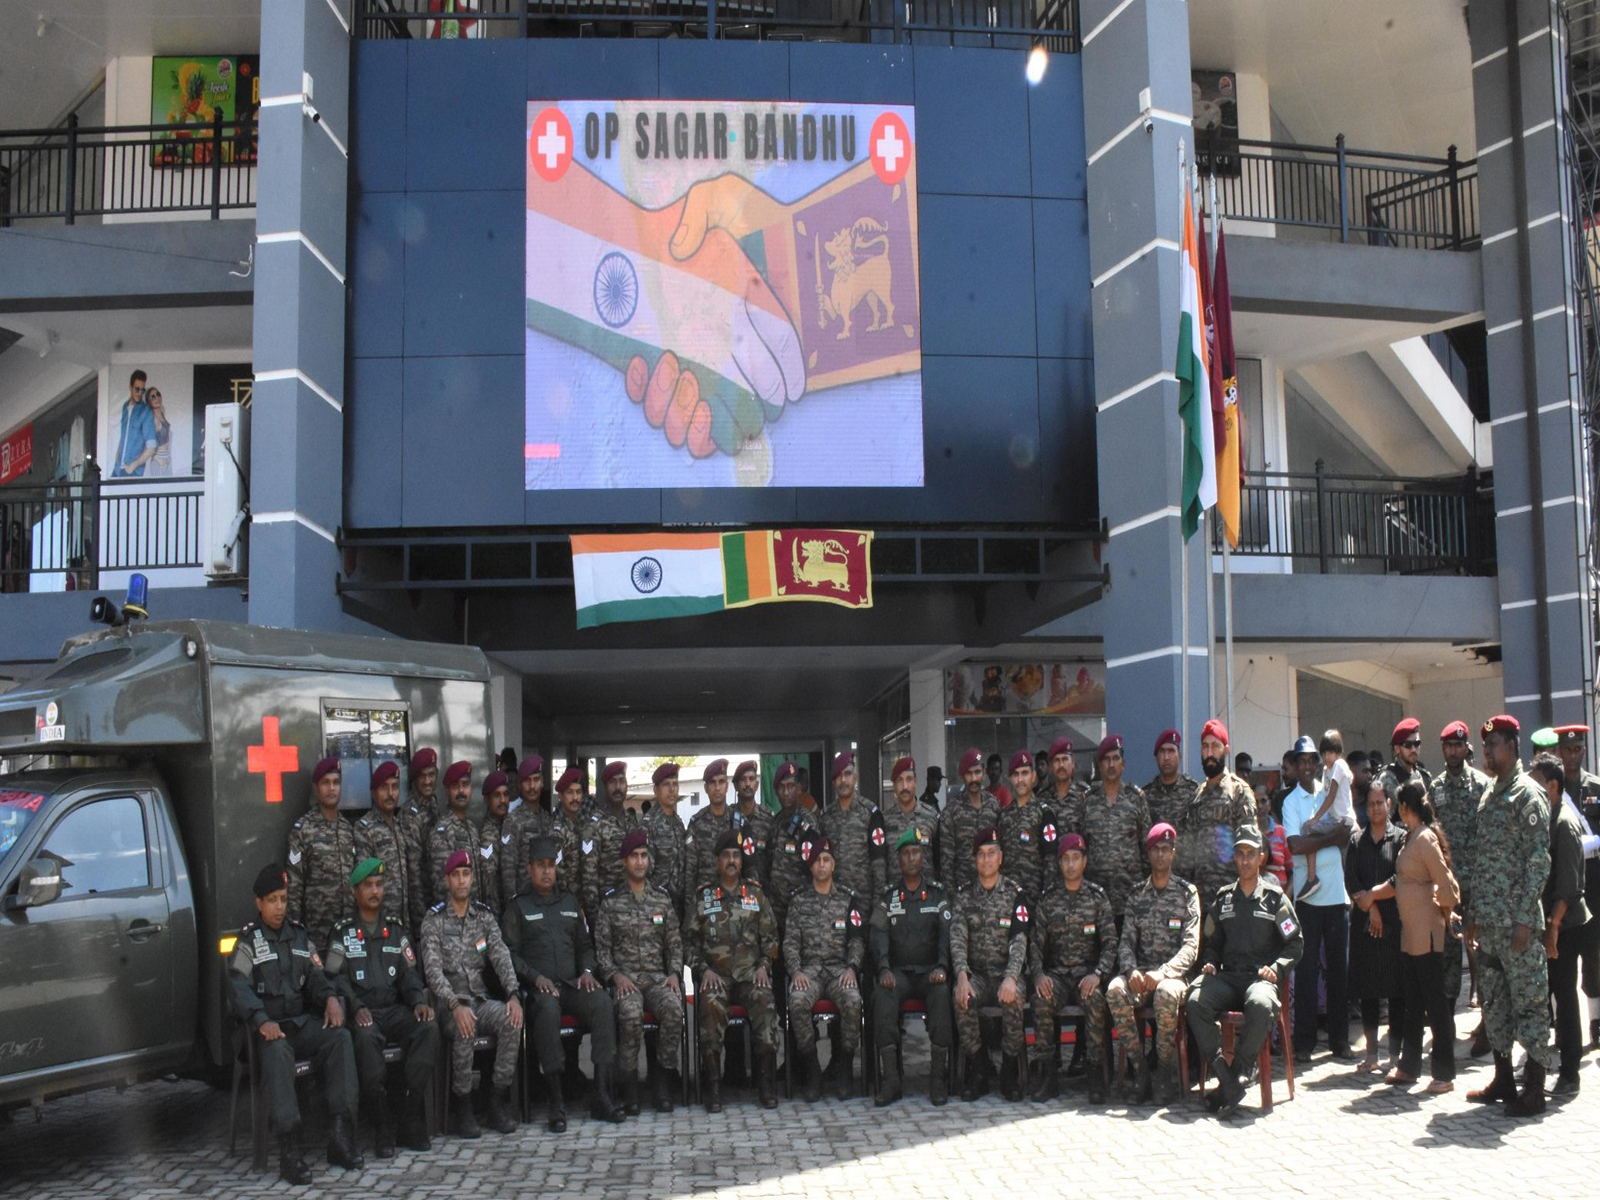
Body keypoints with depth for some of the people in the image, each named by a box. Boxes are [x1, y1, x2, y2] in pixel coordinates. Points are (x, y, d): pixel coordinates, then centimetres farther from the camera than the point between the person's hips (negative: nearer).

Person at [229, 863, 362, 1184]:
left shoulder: (298, 934, 19)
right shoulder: (247, 940, 3)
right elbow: (240, 988, -10)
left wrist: (331, 997, -5)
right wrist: (262, 1020, -28)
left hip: (303, 1021, 5)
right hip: (268, 1028, -4)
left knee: (341, 1037, -25)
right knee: (277, 1050, -38)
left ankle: (341, 1136, -28)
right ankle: (289, 1151, -41)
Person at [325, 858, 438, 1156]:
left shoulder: (396, 929, 18)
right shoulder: (342, 932, 10)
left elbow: (409, 972, 13)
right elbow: (336, 977, 0)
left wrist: (419, 1001, -7)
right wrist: (356, 1007, -16)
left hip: (395, 1008, 3)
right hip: (362, 1013, -3)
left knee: (428, 1027, -29)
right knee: (366, 1037, -38)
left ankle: (411, 1121, -26)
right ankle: (382, 1128, -30)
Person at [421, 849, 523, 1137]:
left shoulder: (484, 916, 12)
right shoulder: (434, 920, 0)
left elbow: (501, 957, 2)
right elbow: (433, 969, -11)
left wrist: (513, 994, -16)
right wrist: (455, 1005, -26)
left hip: (481, 1000, 4)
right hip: (448, 1003, -3)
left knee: (511, 1019, -27)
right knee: (464, 1028, -35)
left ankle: (498, 1101, -17)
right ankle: (462, 1106, -18)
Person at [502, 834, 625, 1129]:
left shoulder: (570, 901, 23)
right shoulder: (518, 906, 10)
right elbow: (510, 952, 1)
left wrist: (587, 970, 4)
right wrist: (536, 977, -14)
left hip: (573, 983, 4)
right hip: (537, 987, -4)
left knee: (602, 1001, -28)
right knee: (548, 1007, -38)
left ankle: (602, 1096, -29)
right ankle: (555, 1101, -33)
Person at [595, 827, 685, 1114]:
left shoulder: (662, 898, 14)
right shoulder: (610, 901, 8)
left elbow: (674, 943, 14)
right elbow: (602, 947, 6)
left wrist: (674, 973, -2)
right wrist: (615, 975, -10)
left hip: (658, 977, 2)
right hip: (625, 978, -2)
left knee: (674, 1008, -31)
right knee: (630, 1013, -34)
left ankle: (662, 1079, -15)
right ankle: (628, 1085, -18)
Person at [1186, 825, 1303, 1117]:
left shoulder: (1276, 898, 10)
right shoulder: (1224, 898, 20)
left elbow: (1295, 945, 7)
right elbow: (1210, 942, 26)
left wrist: (1276, 969, -9)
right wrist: (1210, 964, 4)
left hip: (1261, 977, -3)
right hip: (1228, 976, 3)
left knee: (1260, 1004, -40)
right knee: (1196, 1002, -28)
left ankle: (1237, 1075, -30)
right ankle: (1229, 1083, -30)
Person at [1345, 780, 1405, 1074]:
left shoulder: (1400, 838, 2)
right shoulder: (1356, 840, 11)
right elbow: (1350, 881, 3)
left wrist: (1371, 895, -8)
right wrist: (1371, 907, -8)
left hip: (1394, 921, -3)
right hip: (1363, 923, 3)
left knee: (1396, 989, -1)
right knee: (1367, 989, 5)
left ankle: (1395, 1053, 5)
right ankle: (1371, 1052, 11)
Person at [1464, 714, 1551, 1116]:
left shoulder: (1528, 795, -9)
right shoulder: (1488, 795, 15)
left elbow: (1538, 861, -14)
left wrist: (1524, 918, -18)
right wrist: (1475, 915, 14)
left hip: (1517, 922, -8)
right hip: (1487, 922, 8)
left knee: (1529, 1003, -1)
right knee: (1494, 1001, 13)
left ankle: (1534, 1088, 6)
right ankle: (1503, 1079, 23)